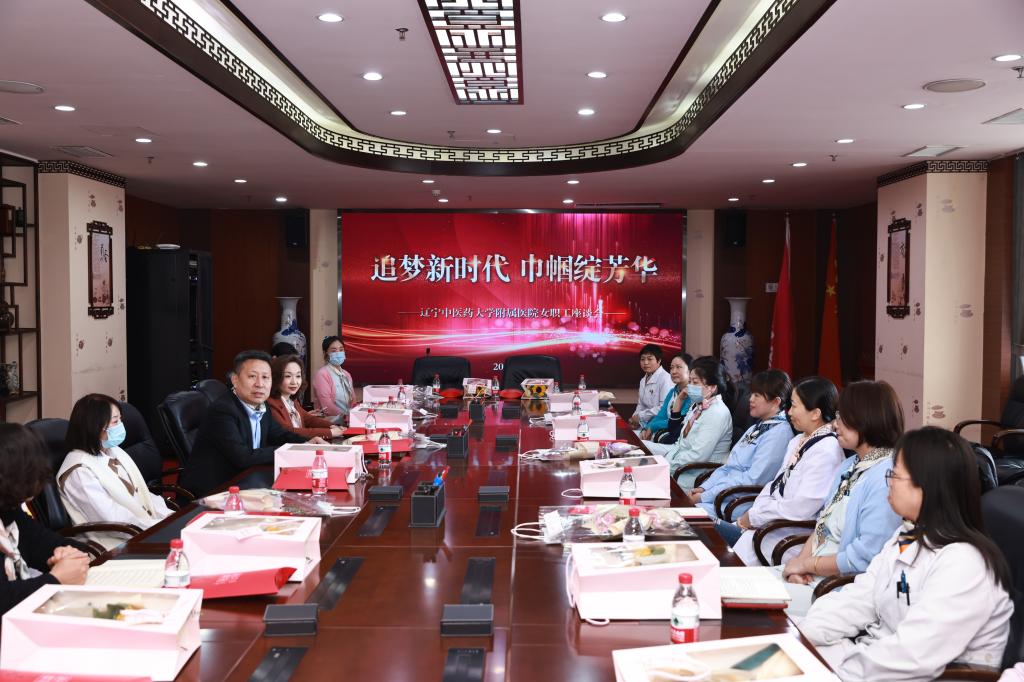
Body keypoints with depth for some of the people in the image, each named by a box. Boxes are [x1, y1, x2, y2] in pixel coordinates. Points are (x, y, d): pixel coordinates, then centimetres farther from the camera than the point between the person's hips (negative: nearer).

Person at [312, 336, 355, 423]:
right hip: (331, 423, -7)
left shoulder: (346, 375, 17)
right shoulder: (322, 374, -6)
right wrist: (346, 416, -18)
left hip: (349, 419, 7)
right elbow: (327, 406, -14)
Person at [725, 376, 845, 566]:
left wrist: (754, 517, -12)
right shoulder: (798, 441, 13)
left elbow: (800, 509, -22)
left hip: (790, 536, -9)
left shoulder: (826, 452, -18)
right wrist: (752, 514, -2)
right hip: (768, 523, 9)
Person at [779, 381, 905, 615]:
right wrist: (801, 561, -3)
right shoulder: (850, 466, 13)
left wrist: (808, 565, -11)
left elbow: (866, 556, -23)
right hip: (813, 574, 9)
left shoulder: (887, 477, -20)